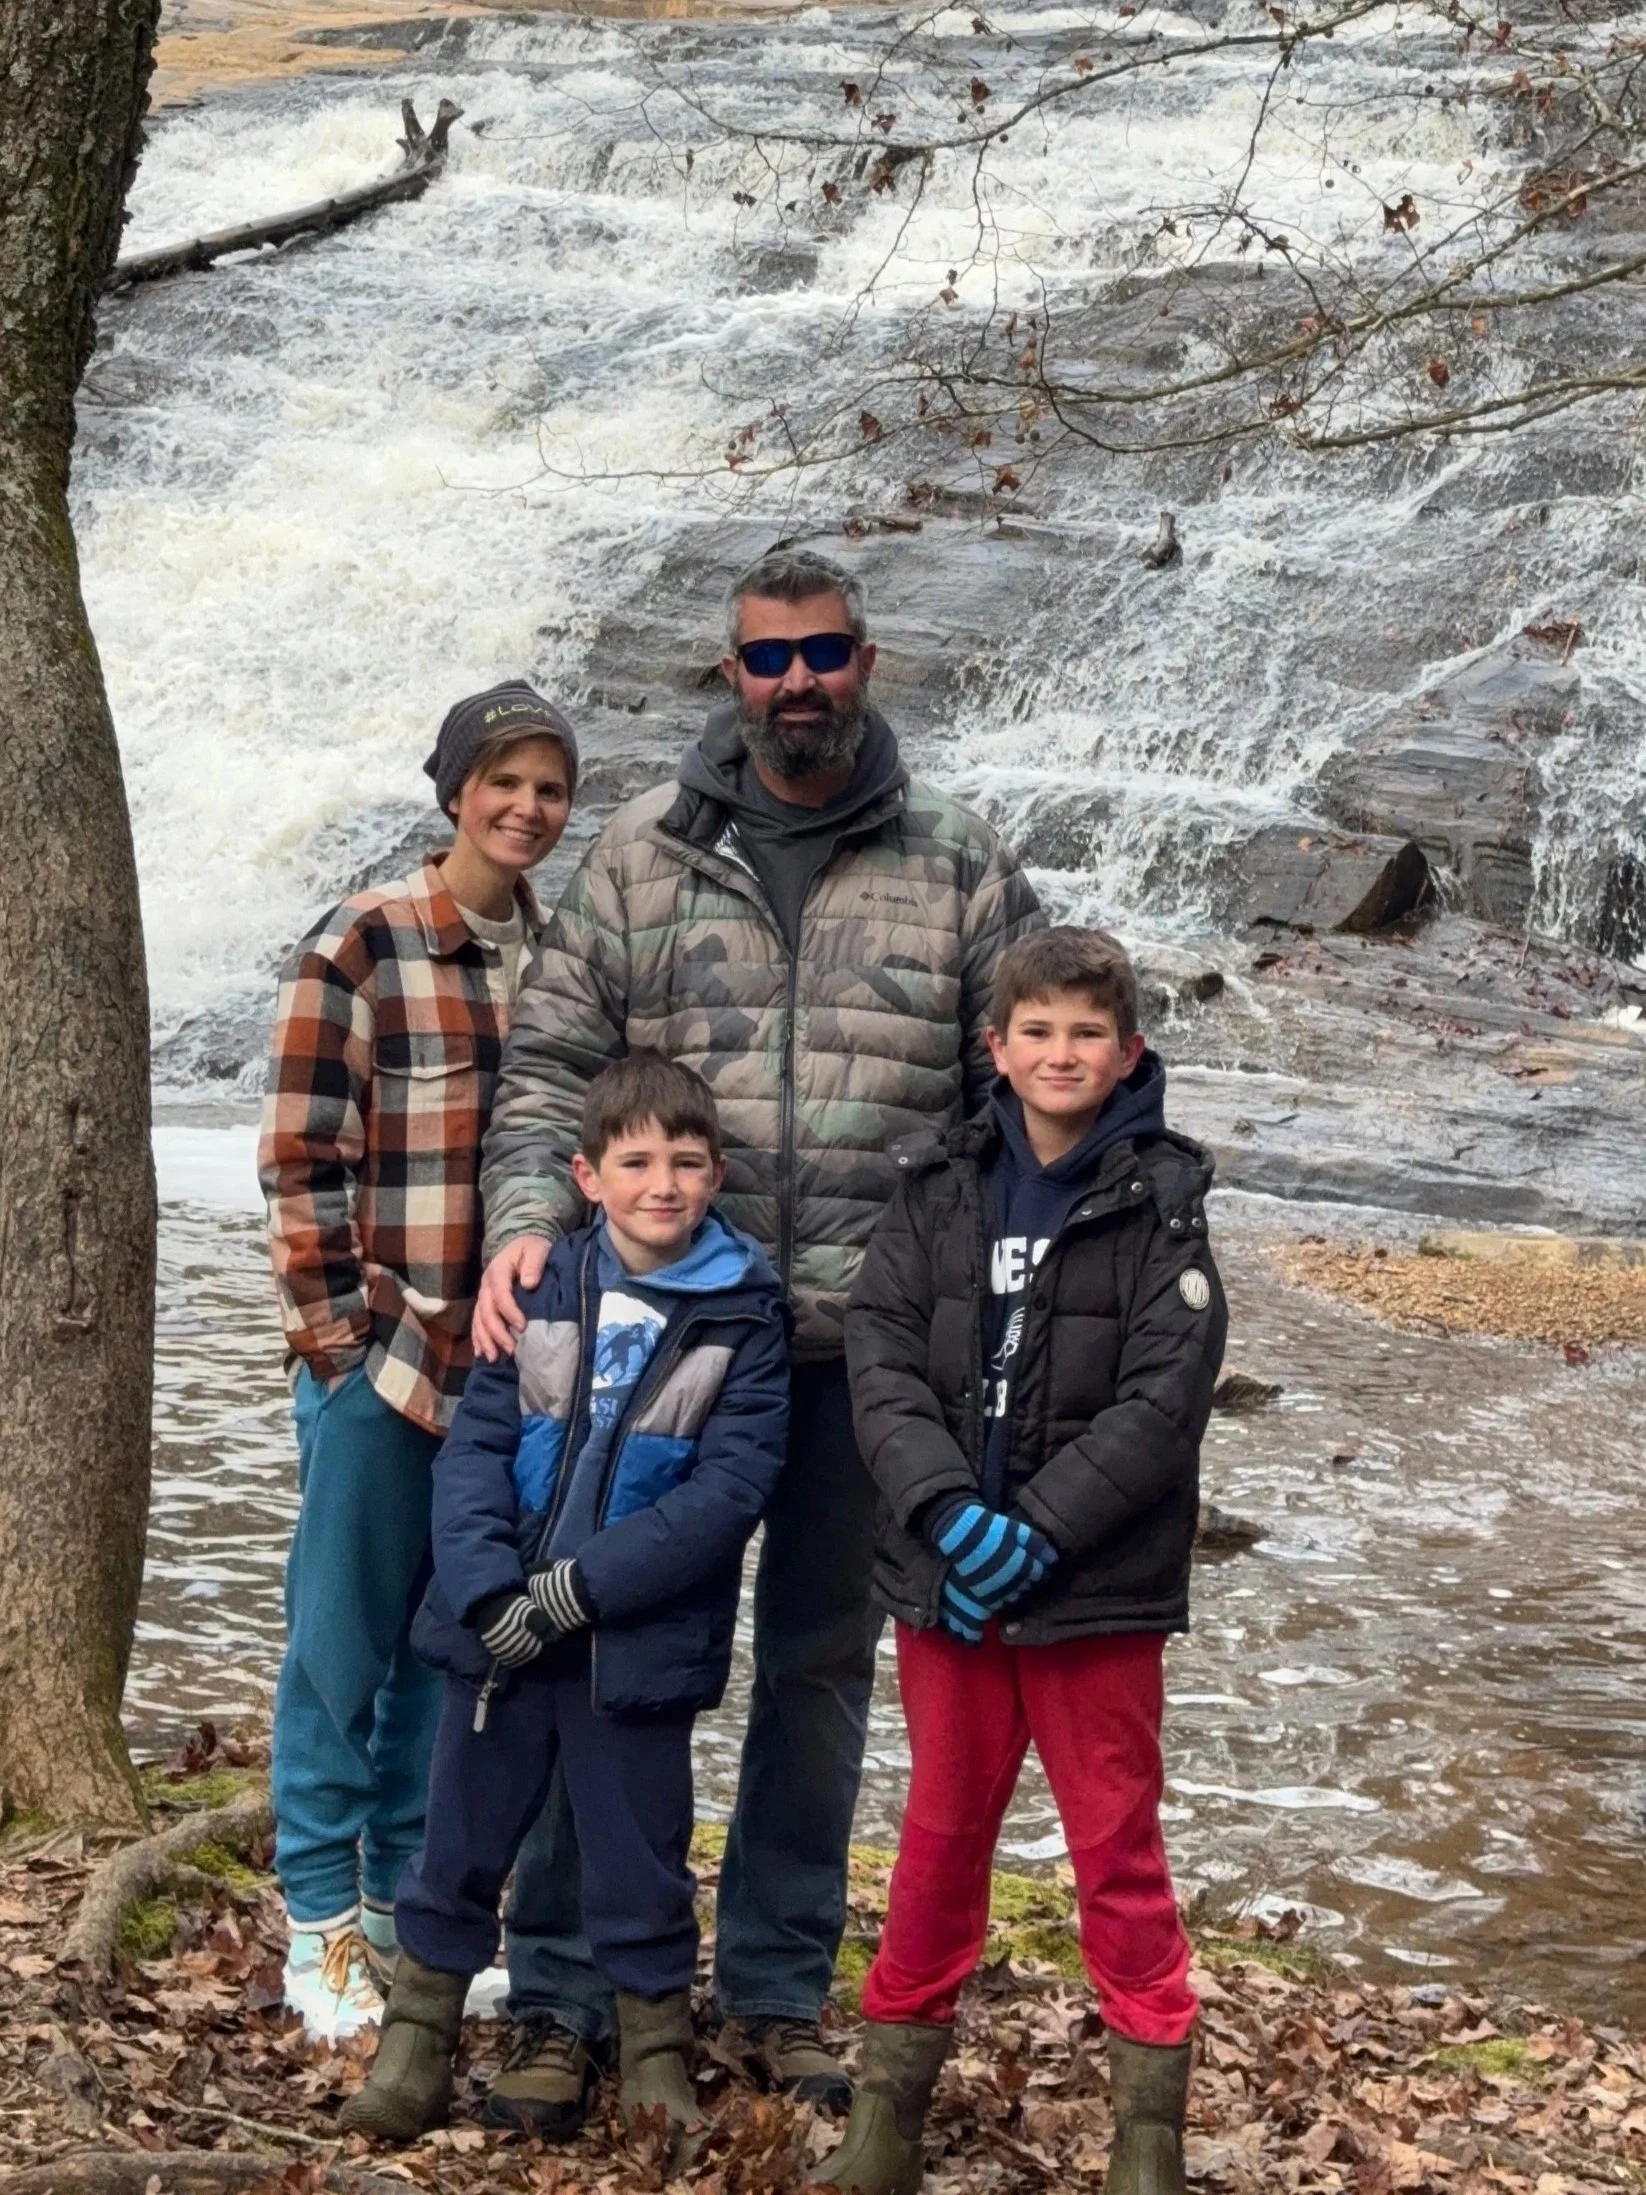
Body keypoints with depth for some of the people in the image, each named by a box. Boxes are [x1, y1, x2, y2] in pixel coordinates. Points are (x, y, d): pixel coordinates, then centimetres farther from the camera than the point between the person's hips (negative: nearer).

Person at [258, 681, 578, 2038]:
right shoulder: (362, 946, -7)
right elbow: (300, 1161, -8)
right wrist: (349, 1337, -10)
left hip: (517, 1360, 5)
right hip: (381, 1361, -5)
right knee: (346, 1639, 3)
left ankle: (411, 1903, 23)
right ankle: (324, 1922, 14)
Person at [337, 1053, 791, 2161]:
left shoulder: (747, 1312, -7)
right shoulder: (546, 1284, 1)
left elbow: (731, 1487, -13)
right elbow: (478, 1442, -2)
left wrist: (578, 1588, -17)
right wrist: (487, 1589, -16)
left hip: (642, 1642, -2)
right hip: (500, 1631, 2)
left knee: (640, 1862, 9)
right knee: (460, 1846, 13)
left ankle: (657, 2058, 26)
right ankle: (417, 2044, 27)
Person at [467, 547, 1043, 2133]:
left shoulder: (958, 871, 3)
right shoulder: (644, 855, 3)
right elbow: (550, 1063, 3)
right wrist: (527, 1220, -13)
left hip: (867, 1350, 1)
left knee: (821, 1665, 12)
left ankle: (776, 1993, 25)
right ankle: (560, 2000, 13)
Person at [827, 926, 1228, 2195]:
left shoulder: (1161, 1202, -5)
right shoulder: (939, 1188, 3)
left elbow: (1167, 1395, -12)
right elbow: (881, 1356, -4)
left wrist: (1038, 1532, -19)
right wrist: (947, 1511, -18)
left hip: (1100, 1587, -3)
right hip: (944, 1578, 3)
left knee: (1119, 1852, 5)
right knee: (941, 1838, 15)